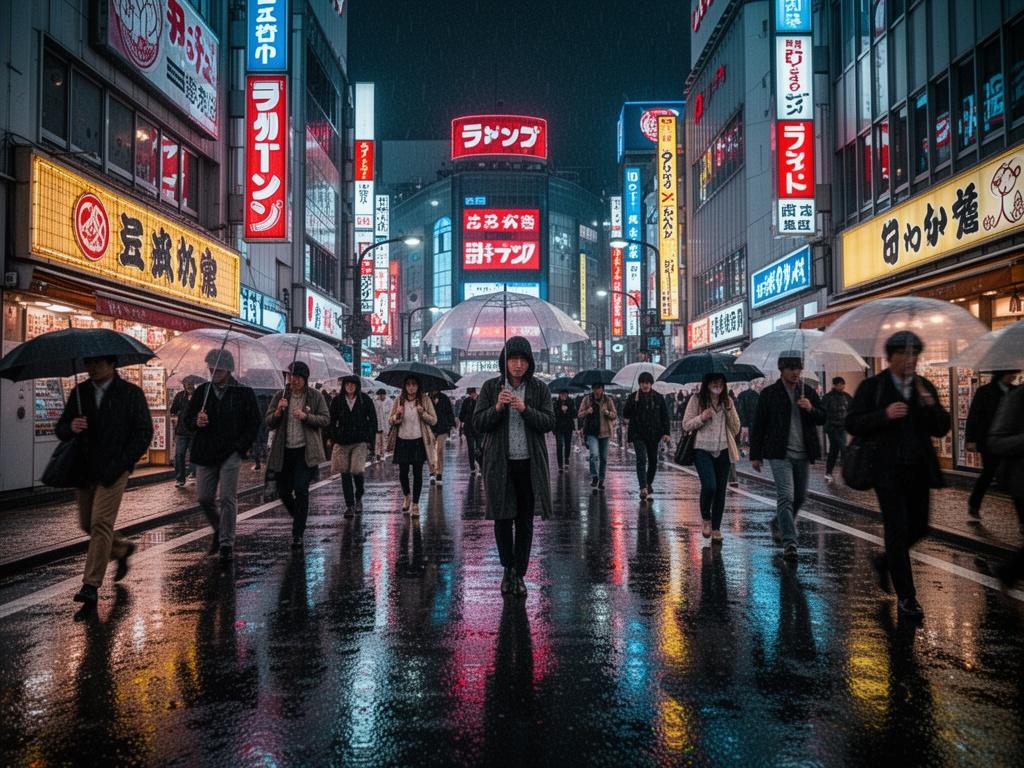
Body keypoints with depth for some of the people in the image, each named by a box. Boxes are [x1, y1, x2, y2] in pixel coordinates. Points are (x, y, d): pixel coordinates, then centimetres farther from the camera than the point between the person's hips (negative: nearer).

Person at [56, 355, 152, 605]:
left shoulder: (131, 393, -3)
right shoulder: (79, 393, 10)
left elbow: (144, 432, -5)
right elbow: (60, 430, 11)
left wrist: (119, 465, -13)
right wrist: (70, 427, -15)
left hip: (113, 471, -6)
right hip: (84, 470, 6)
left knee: (101, 524, -11)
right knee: (86, 523, 13)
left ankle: (91, 585, -5)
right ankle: (122, 549, 39)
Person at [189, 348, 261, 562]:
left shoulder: (244, 392, -2)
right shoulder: (202, 390, 7)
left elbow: (254, 422, 0)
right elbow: (189, 418, 12)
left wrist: (242, 446, -8)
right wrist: (196, 422, -12)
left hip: (231, 453, -4)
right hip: (205, 453, 4)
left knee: (228, 499, -5)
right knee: (204, 497, 5)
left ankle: (226, 544, 3)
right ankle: (219, 530, 31)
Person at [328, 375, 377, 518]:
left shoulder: (365, 400, 1)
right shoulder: (337, 401, 4)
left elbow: (373, 420, 4)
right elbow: (331, 421, 9)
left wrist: (370, 439, -2)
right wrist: (332, 439, 2)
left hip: (360, 441, -2)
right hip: (342, 442, 2)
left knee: (357, 470, -9)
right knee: (345, 473, 2)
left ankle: (358, 498, 18)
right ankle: (349, 505, 10)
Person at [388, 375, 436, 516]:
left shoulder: (425, 400, -1)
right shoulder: (399, 400, 3)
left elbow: (434, 420, -2)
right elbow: (390, 420, 6)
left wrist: (422, 413, -19)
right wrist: (397, 415, -15)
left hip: (419, 441, -1)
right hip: (402, 440, 2)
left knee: (417, 473, 1)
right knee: (403, 472, 7)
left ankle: (415, 504, 11)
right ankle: (407, 496, 34)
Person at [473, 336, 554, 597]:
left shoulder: (539, 388, 1)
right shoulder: (491, 387, 0)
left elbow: (549, 423, -5)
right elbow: (478, 424, -3)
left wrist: (525, 409, -20)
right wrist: (497, 408, -20)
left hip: (530, 464, 1)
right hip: (500, 463, 0)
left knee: (525, 520, 6)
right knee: (502, 518, 6)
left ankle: (519, 573, 18)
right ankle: (508, 568, 28)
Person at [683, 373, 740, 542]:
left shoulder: (727, 401, 10)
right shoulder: (696, 400, 0)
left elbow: (736, 429, 7)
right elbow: (686, 425, 0)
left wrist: (730, 410, -6)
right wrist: (701, 418, -16)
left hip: (723, 451, 4)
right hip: (702, 450, -4)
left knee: (720, 491, 5)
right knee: (709, 486, -19)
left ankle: (716, 529, 16)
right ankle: (705, 519, 8)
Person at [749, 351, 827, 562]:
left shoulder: (809, 393, 11)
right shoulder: (769, 393, 0)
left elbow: (822, 419, 8)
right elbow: (758, 426, 1)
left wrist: (811, 408, -15)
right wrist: (755, 455, -1)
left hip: (803, 455, 5)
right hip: (780, 455, -5)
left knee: (800, 497, 14)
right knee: (786, 496, -14)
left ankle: (779, 524, 39)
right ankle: (789, 543, -15)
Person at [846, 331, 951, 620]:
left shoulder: (925, 387, 8)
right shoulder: (872, 387, -4)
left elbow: (941, 430, 7)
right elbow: (852, 424, -8)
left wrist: (932, 406, -12)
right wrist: (884, 415, -22)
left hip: (919, 470, 5)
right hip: (888, 470, -5)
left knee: (919, 527, 11)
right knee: (897, 529, -2)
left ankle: (884, 562, 38)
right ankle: (905, 596, 10)